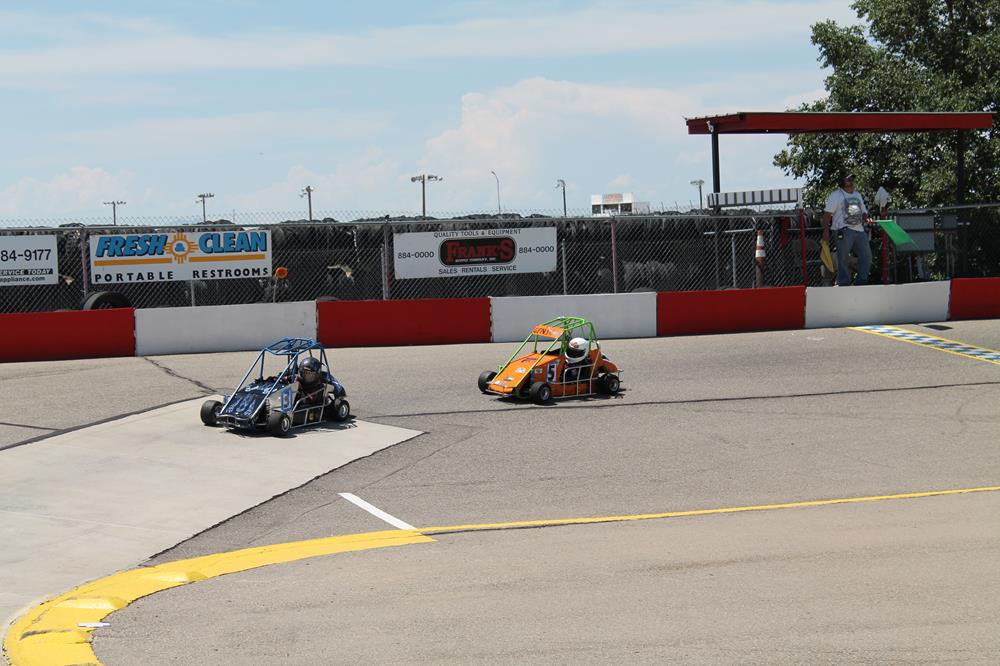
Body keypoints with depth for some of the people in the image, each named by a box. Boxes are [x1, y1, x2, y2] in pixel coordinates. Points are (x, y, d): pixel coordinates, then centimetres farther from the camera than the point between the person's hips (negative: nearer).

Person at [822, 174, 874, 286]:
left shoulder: (858, 195, 22)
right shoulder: (836, 195, 1)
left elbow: (863, 211, 28)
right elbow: (827, 214, -6)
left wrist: (867, 218, 4)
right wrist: (826, 231, -15)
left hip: (859, 230, 7)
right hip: (844, 231, -7)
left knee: (866, 256, 3)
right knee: (843, 259, -5)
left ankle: (861, 282, 13)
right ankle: (844, 284, -1)